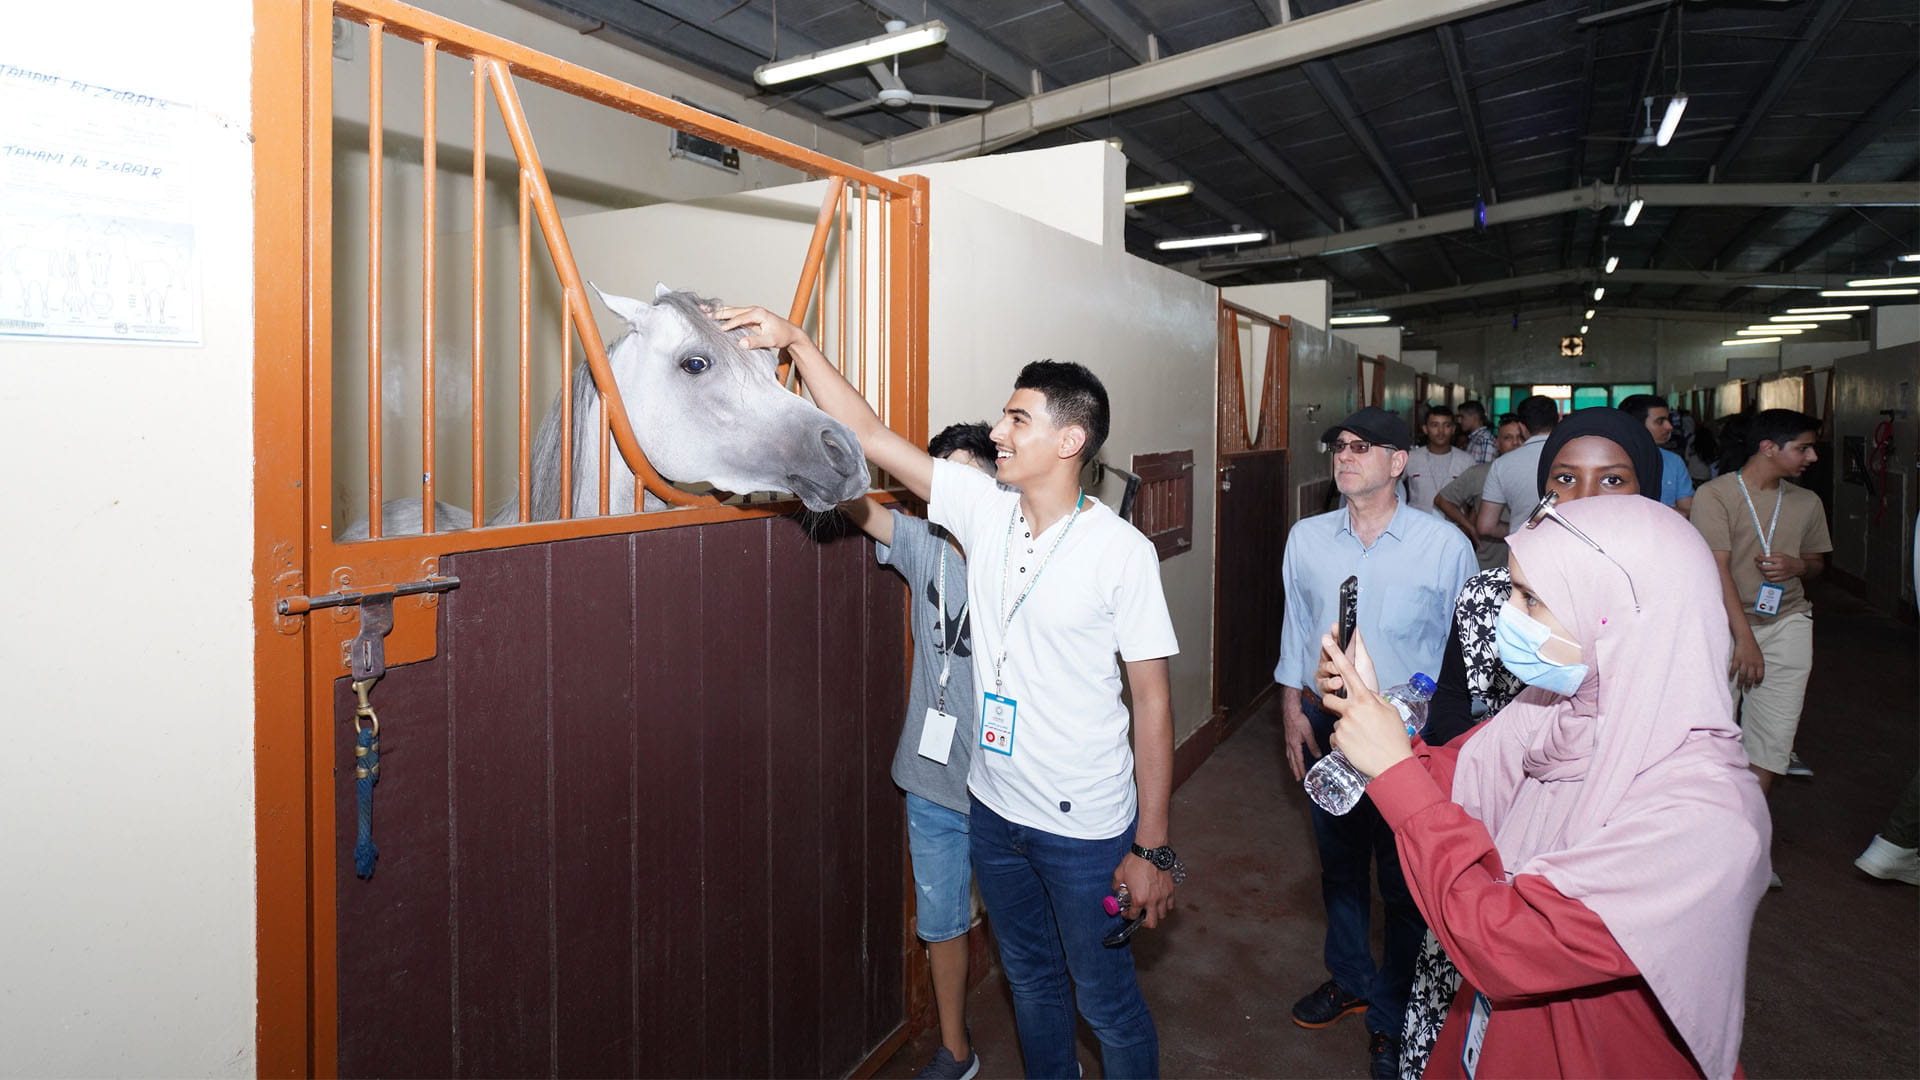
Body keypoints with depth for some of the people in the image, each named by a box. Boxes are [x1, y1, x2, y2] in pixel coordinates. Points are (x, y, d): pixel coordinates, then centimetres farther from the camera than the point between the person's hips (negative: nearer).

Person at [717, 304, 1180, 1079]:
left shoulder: (1121, 552, -17)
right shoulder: (982, 510, -4)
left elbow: (1151, 701, -15)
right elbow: (870, 437, -3)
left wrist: (1153, 847, -13)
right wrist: (793, 342, -9)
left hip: (1085, 826, -5)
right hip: (994, 808, 5)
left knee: (1107, 1004, 13)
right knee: (1031, 982, 24)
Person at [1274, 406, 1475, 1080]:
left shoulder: (1445, 545, -13)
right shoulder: (1307, 539, -1)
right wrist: (1293, 709, 7)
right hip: (1325, 725, 4)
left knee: (1404, 880, 10)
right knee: (1338, 863, 21)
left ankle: (1394, 1018, 32)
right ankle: (1349, 980, 45)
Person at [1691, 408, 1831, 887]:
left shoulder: (1806, 502, 7)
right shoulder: (1715, 494, -9)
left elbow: (1818, 562, 21)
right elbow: (1716, 568, -15)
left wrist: (1798, 565, -6)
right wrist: (1745, 639, -19)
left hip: (1786, 623, 4)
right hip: (1724, 624, -4)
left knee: (1774, 731, 1)